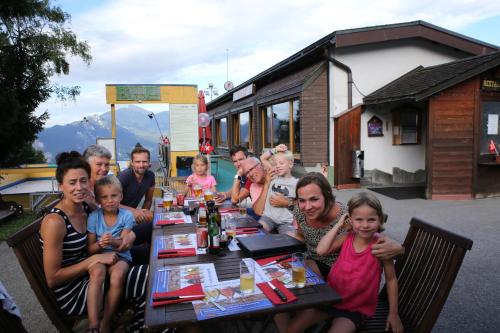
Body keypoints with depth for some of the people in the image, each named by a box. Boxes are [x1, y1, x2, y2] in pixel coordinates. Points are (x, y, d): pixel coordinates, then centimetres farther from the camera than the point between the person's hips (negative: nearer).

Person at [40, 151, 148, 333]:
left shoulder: (86, 208, -3)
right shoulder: (55, 221, -22)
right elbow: (52, 279, -19)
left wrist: (130, 234, -8)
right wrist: (94, 259, -21)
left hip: (88, 278, 7)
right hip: (69, 293, -6)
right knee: (149, 280, -10)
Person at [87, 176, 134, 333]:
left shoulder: (126, 216, -3)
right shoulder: (93, 217, -2)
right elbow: (90, 249, 0)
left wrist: (113, 242, -28)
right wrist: (99, 244, -23)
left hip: (120, 256, 0)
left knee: (117, 275, -33)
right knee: (97, 271, -34)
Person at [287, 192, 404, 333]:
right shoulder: (347, 238, -6)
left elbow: (391, 279, -7)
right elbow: (321, 250, -17)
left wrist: (393, 313, -3)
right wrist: (338, 225, -15)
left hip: (356, 308, -3)